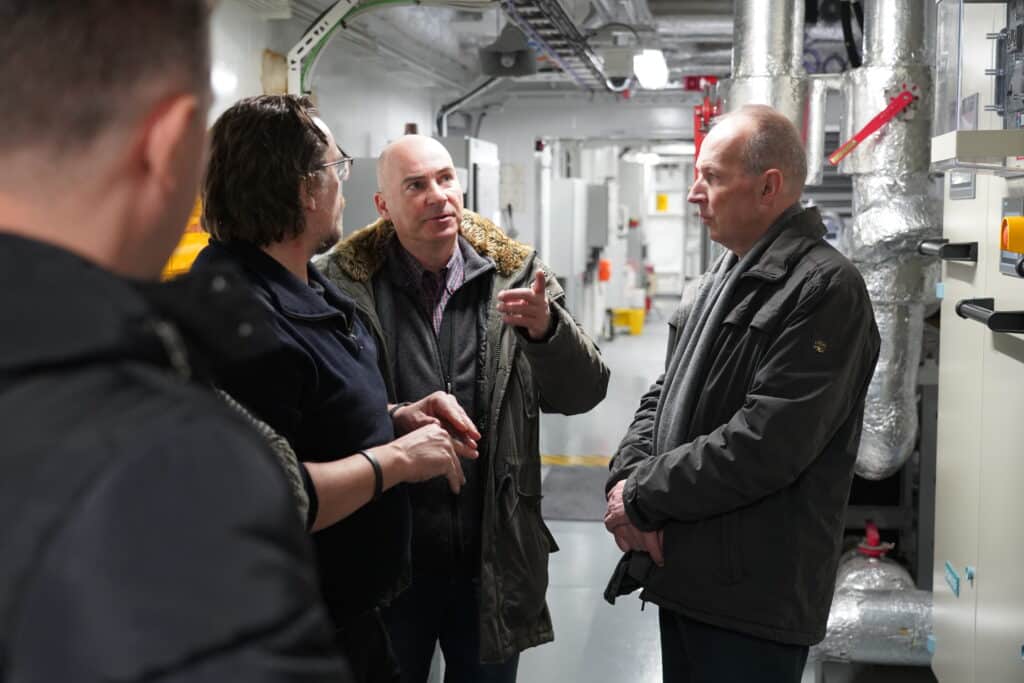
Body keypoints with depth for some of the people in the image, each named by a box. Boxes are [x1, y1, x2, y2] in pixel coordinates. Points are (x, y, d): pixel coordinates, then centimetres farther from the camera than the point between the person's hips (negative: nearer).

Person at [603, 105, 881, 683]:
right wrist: (627, 478, -5)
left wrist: (643, 497, -15)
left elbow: (765, 444, -23)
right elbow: (663, 398, 15)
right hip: (683, 576, 8)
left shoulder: (825, 288, -15)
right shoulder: (715, 286, 14)